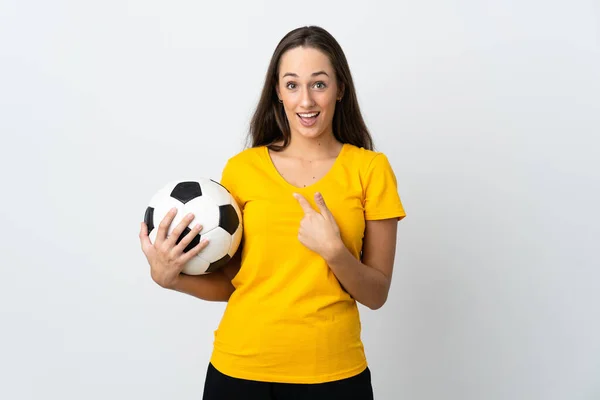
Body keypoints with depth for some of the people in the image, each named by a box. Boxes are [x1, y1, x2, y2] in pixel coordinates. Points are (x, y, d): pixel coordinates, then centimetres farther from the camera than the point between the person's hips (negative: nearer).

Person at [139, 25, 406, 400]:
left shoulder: (370, 169, -5)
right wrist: (169, 277, -12)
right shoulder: (242, 168, -2)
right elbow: (228, 282, 5)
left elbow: (377, 294, -3)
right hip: (240, 367, 1)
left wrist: (334, 252, -20)